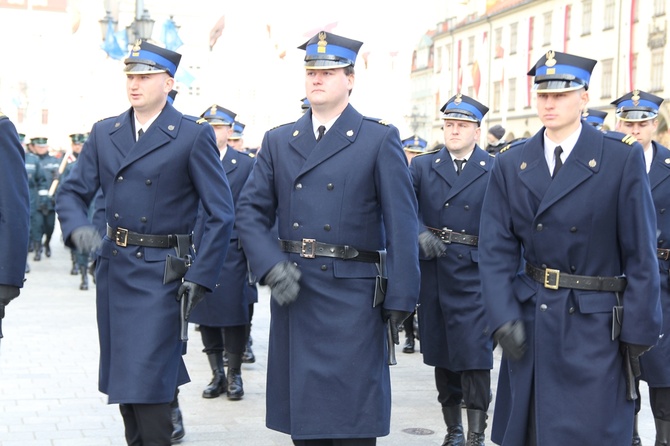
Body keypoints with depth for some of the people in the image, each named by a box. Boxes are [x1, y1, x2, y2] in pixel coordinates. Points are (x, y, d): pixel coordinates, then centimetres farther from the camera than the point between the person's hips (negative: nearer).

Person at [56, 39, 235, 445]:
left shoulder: (194, 136, -6)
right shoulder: (104, 134, 9)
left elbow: (221, 214, -8)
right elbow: (73, 193, 8)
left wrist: (200, 277, -13)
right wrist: (78, 228, -15)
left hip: (162, 273, -6)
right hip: (114, 270, 6)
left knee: (146, 386, -11)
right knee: (122, 384, 14)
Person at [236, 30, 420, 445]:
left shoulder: (381, 139, -1)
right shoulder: (278, 141, 12)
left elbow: (402, 225, -5)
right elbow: (251, 211, 8)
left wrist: (400, 302, -11)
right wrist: (271, 267, -9)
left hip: (352, 299, -4)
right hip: (293, 297, 4)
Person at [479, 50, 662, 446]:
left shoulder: (623, 158, -5)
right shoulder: (510, 164, 5)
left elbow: (641, 253, -6)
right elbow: (496, 249, 2)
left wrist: (638, 332, -8)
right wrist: (504, 318, -9)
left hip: (595, 325, -3)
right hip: (529, 319, 3)